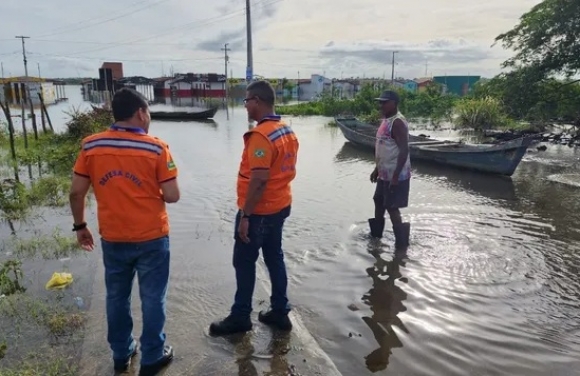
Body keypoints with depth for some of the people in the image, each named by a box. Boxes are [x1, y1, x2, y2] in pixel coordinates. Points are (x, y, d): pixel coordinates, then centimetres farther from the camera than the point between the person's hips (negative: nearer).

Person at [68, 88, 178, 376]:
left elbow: (76, 192, -1)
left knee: (117, 298, 20)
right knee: (152, 299, 12)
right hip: (152, 238, -3)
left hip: (112, 239, 4)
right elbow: (172, 196, -14)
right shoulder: (157, 148, -14)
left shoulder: (91, 146, -4)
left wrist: (80, 226, 13)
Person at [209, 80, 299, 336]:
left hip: (259, 211, -9)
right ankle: (280, 313, 26)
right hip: (280, 206, 9)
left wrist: (245, 215, -21)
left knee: (244, 263, 6)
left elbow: (258, 180, -26)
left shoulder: (260, 135, -22)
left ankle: (240, 317, 20)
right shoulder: (287, 131, 7)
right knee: (274, 258, 16)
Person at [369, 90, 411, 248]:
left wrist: (396, 175, -27)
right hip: (384, 174, 10)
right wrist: (377, 169, 21)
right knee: (379, 202, 21)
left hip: (395, 175, -10)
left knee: (392, 208, -3)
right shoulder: (386, 120, 12)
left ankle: (401, 242, 10)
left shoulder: (398, 122, -19)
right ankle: (376, 233, 39)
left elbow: (404, 150, -24)